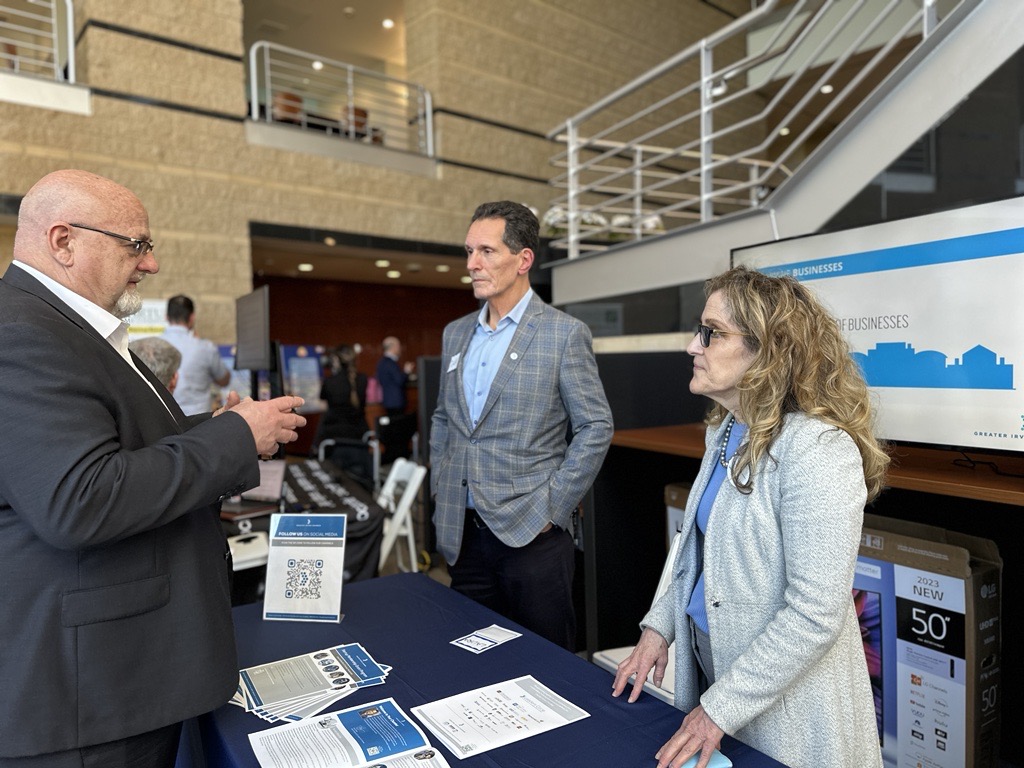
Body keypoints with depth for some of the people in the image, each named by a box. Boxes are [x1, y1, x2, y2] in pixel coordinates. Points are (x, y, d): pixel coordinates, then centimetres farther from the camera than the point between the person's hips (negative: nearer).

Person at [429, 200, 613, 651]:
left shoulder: (564, 334, -8)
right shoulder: (456, 333, 10)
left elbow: (595, 427, -8)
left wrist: (553, 509, -12)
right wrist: (440, 492, 10)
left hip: (532, 535, -5)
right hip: (462, 533, 6)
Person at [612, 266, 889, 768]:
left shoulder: (818, 450, -26)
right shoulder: (725, 431, 2)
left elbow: (815, 614, -26)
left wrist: (721, 708, -20)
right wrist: (659, 625, 3)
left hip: (784, 705, -7)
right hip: (706, 654, 8)